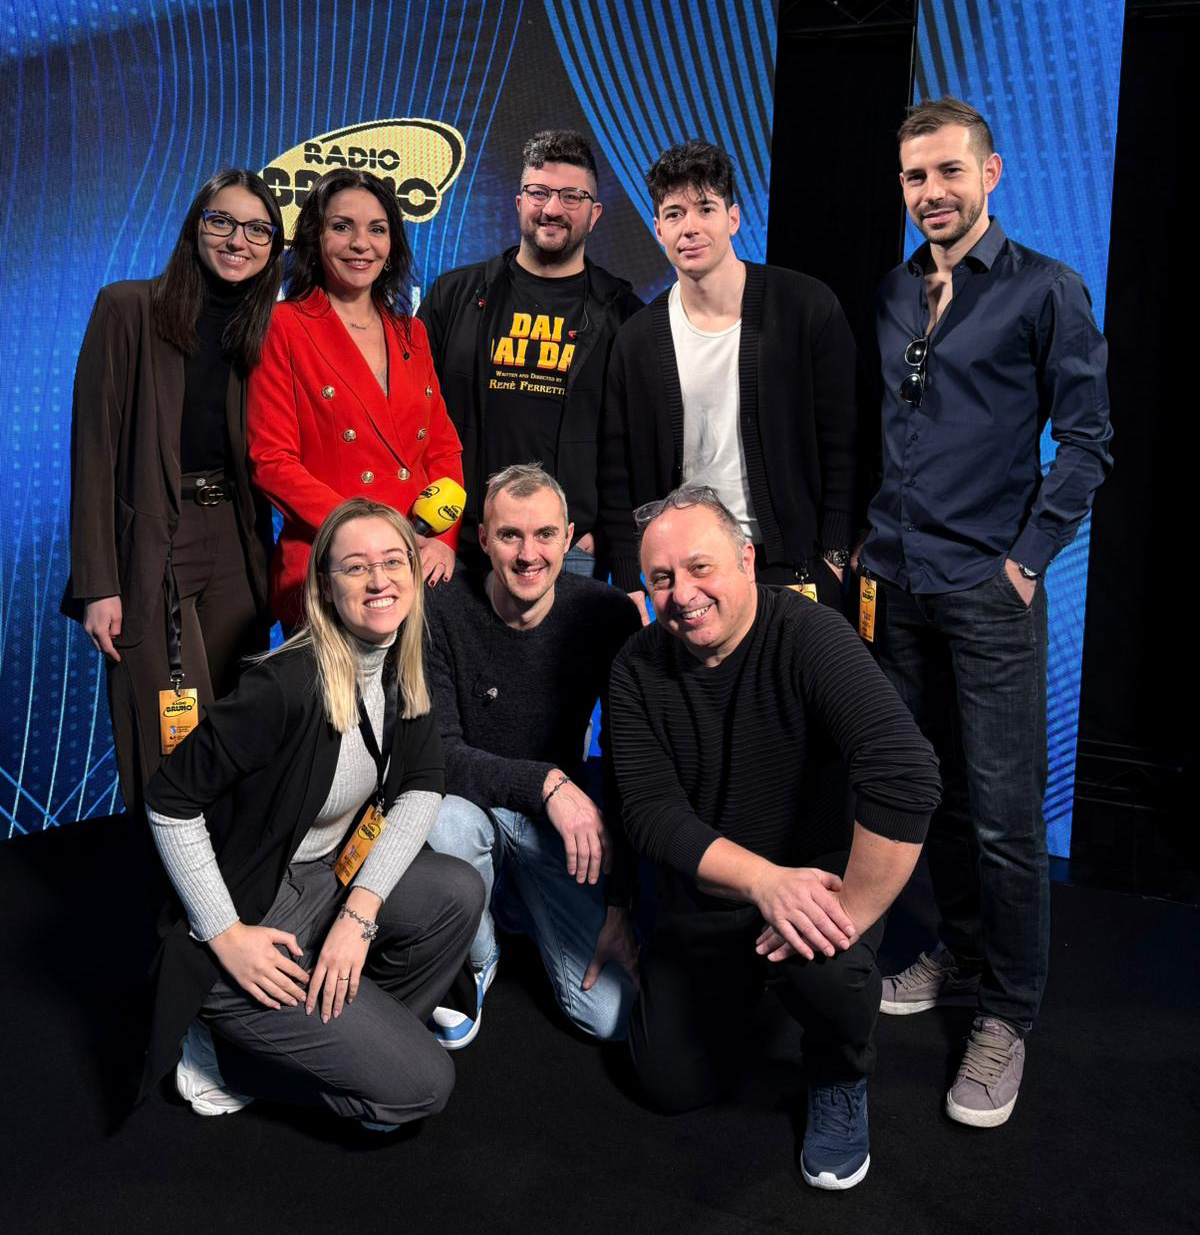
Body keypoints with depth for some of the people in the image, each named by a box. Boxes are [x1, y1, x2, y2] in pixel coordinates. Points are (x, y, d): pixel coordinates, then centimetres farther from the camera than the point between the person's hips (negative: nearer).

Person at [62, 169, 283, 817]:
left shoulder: (266, 332, 10)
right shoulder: (128, 309, -3)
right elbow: (94, 448, -7)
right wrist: (98, 584, -12)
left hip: (237, 551, 4)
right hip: (150, 549, -4)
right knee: (165, 749, -3)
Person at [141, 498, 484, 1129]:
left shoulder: (401, 669, -2)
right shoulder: (288, 685, -26)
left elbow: (421, 788, -4)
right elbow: (170, 800, -21)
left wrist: (359, 911, -16)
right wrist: (226, 935, -20)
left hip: (327, 879, 7)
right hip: (251, 915, -7)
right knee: (420, 1085, -12)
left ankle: (343, 1038, 4)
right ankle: (229, 1054, 7)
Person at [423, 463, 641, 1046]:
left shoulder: (608, 615, -13)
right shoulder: (443, 614, -18)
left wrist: (619, 904, -11)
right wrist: (546, 781, -35)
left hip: (558, 824, 1)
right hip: (471, 804, -1)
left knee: (611, 1014, -10)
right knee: (445, 819, -38)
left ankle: (516, 900, 22)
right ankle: (474, 960, -4)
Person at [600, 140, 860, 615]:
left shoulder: (808, 307, -4)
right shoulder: (638, 339, 2)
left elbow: (842, 447, -3)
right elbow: (617, 479, 4)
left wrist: (833, 561, -7)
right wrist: (631, 587, -2)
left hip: (792, 568, -2)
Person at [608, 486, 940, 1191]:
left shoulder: (809, 637, -23)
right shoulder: (639, 670, -10)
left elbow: (907, 778, -35)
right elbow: (652, 814, -17)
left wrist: (849, 914, -34)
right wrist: (766, 880, -32)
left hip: (814, 873, -4)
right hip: (703, 901, 4)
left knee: (826, 967, -35)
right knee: (676, 1086, 4)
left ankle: (842, 1081, 1)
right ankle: (747, 986, 35)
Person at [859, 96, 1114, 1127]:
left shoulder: (1046, 290, -4)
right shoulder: (892, 295, 11)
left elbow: (1086, 439, -6)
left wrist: (1027, 557, -10)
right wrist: (862, 540, 9)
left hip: (988, 591, -5)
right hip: (896, 583, 5)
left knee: (1004, 811, -2)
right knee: (932, 791, 14)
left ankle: (1006, 1014, 12)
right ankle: (959, 956, 31)